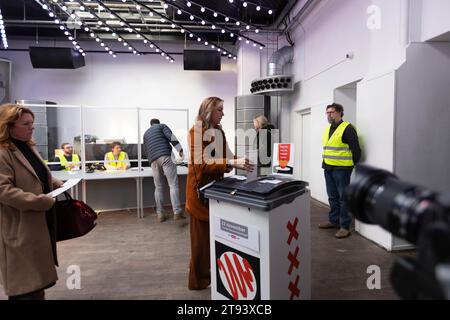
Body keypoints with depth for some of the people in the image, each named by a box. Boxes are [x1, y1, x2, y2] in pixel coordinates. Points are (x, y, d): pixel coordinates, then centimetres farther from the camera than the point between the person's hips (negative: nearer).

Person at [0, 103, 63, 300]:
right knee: (25, 284, 3)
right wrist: (42, 201, -28)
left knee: (37, 276, 22)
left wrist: (59, 185, 5)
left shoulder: (29, 148, 13)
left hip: (41, 221, 9)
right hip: (21, 228, -9)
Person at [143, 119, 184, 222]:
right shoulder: (162, 126, 16)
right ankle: (177, 212, -16)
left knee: (158, 187, 10)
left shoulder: (146, 133, 31)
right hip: (165, 156, -5)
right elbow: (171, 136, -3)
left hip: (153, 161, 5)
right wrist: (180, 149, -9)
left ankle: (160, 215, 7)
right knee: (173, 185, -8)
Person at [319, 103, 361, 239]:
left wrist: (352, 164, -3)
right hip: (328, 169, 8)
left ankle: (345, 226, 7)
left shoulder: (347, 128, -12)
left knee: (343, 197, -1)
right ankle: (333, 221, 29)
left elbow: (355, 149, -13)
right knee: (332, 197, 16)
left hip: (341, 169, -8)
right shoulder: (327, 129, 14)